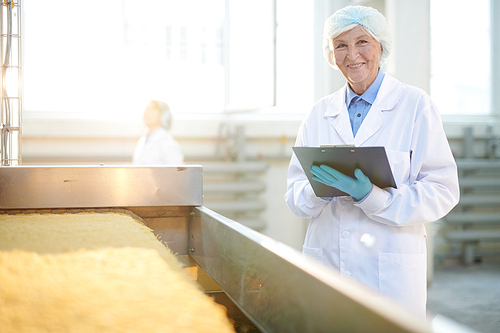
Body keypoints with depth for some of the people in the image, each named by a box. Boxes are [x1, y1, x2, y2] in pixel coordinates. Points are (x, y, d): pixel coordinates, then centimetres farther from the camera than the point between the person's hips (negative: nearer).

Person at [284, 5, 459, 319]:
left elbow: (443, 191, -7)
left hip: (391, 270, -3)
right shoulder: (320, 112, 10)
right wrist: (320, 190, -14)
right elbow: (295, 193, 9)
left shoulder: (416, 104, -1)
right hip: (325, 260, 3)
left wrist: (371, 196, -20)